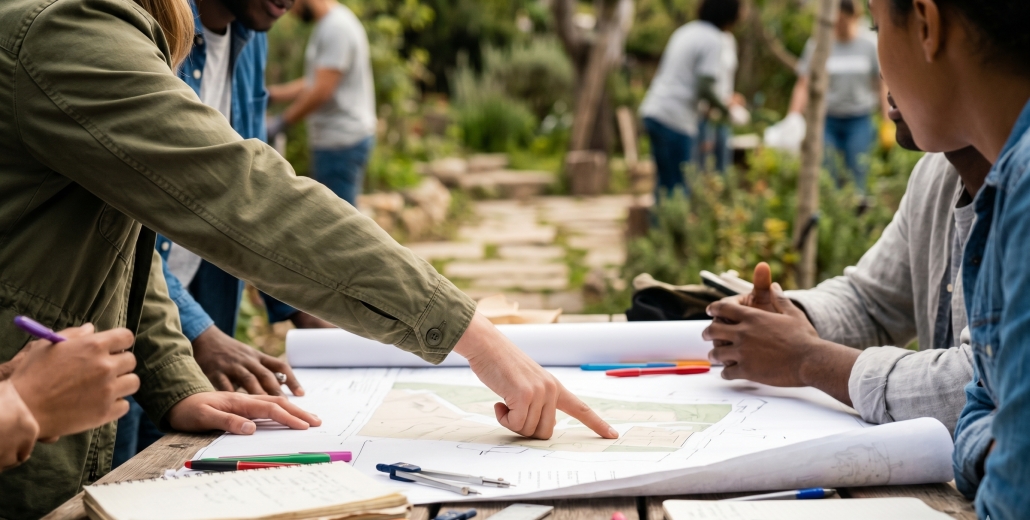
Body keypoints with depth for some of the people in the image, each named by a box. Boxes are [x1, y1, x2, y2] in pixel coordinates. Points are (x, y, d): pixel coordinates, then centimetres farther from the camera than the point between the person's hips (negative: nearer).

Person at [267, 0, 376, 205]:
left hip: (341, 142, -10)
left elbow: (322, 89, -21)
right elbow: (314, 82, 20)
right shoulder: (329, 25, 14)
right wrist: (272, 93, 15)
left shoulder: (336, 28, -17)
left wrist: (282, 121, -13)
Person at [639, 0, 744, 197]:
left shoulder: (685, 31, 16)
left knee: (665, 182, 14)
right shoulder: (713, 40, -10)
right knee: (680, 188, -4)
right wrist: (724, 107, 3)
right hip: (676, 119, -9)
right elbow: (708, 84, -17)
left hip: (654, 109, 9)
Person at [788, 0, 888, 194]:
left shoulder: (869, 47, 5)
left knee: (857, 177, -6)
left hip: (859, 121, 0)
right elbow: (803, 86, 1)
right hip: (827, 120, 0)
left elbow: (882, 86, 10)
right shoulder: (816, 46, 2)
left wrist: (887, 121, 6)